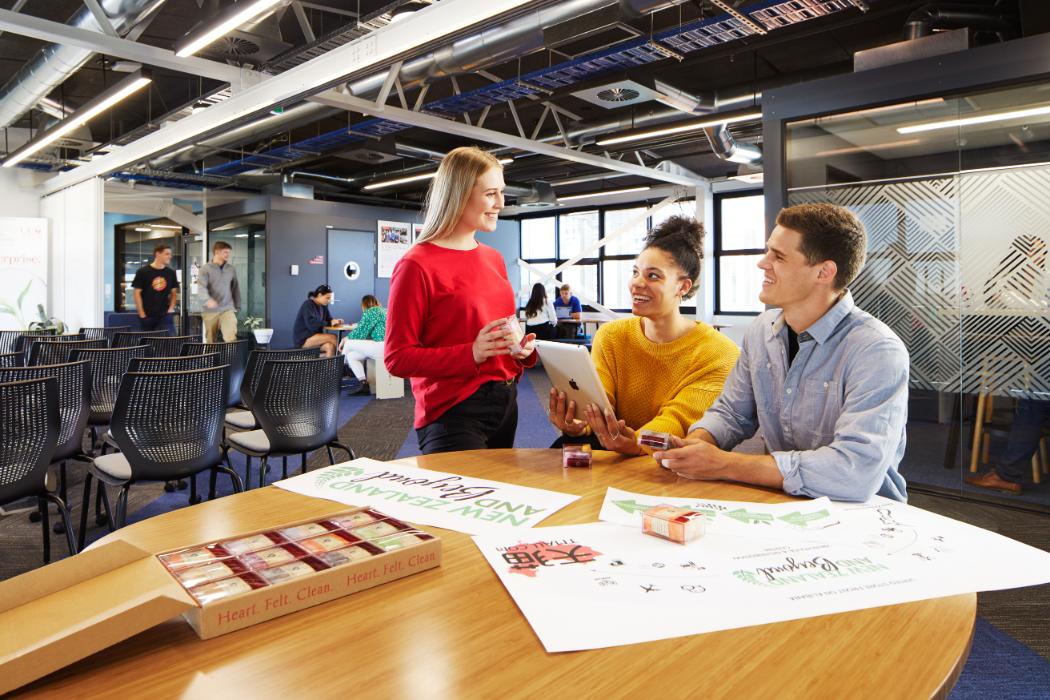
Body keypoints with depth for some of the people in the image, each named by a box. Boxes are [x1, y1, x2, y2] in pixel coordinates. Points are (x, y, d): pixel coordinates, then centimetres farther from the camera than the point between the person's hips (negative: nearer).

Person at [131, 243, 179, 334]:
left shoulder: (171, 273, 6)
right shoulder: (143, 272, -3)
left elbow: (174, 293, 14)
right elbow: (137, 293, -2)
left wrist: (171, 309, 1)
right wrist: (142, 315, -7)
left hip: (165, 316, 2)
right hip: (147, 317, -2)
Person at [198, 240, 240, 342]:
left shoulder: (231, 269, 10)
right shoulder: (206, 268, 0)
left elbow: (235, 289, 17)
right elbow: (202, 286, -13)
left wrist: (237, 306, 15)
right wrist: (208, 299, -31)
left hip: (228, 309, 1)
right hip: (210, 310, -1)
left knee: (231, 338, -15)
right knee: (210, 340, 6)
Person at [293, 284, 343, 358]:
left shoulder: (323, 306, 8)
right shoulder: (308, 305, -13)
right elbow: (311, 324, -26)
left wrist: (335, 321, -11)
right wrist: (329, 323, -25)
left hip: (314, 336, 7)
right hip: (303, 338, -7)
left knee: (330, 346, -24)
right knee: (333, 337, -24)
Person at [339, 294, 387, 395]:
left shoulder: (371, 312, -4)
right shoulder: (383, 311, 22)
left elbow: (360, 332, -5)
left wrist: (345, 339, 10)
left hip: (382, 348, -9)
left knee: (349, 343, -1)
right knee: (351, 355, 13)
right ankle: (363, 384, 3)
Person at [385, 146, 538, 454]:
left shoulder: (494, 259, 10)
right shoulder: (417, 265, -12)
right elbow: (397, 357, -14)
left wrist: (522, 350, 1)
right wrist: (471, 354, -25)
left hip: (506, 402, 8)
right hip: (454, 409, -8)